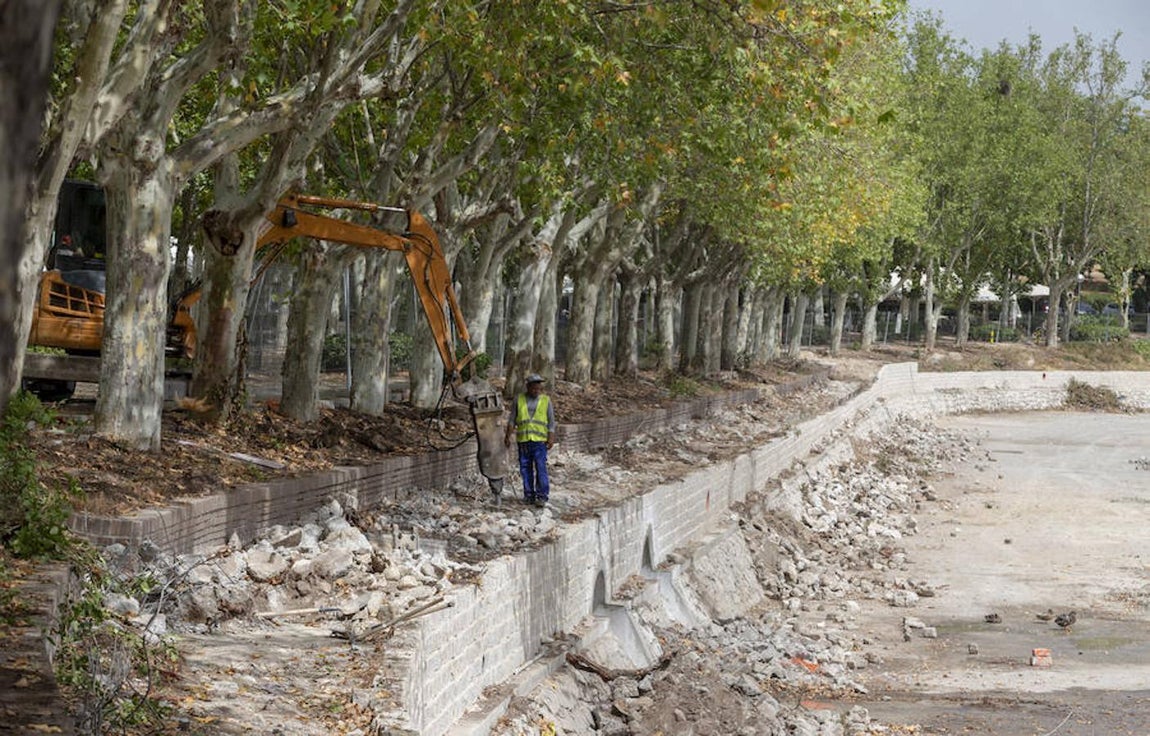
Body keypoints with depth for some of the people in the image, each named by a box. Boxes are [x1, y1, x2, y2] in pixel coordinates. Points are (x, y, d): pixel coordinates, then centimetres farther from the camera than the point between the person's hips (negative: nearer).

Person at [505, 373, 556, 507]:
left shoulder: (546, 400, 7)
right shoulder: (519, 399, 9)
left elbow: (551, 422, 7)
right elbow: (512, 420, 12)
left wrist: (551, 439, -3)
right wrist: (508, 436, 4)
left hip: (539, 440, -2)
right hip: (523, 440, 2)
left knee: (541, 468, -9)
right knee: (525, 468, 3)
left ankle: (542, 496, -6)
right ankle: (529, 495, 10)